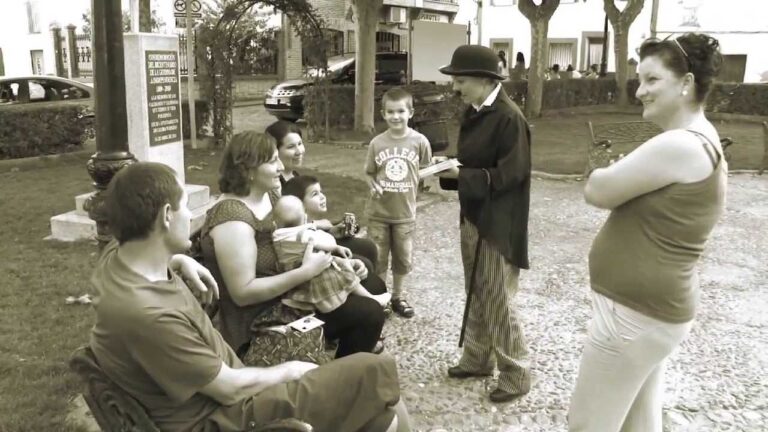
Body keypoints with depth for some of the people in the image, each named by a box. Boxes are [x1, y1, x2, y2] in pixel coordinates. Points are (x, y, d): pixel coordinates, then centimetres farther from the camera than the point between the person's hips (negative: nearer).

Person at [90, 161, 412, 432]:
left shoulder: (120, 253, -5)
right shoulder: (148, 313, -33)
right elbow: (230, 389, -21)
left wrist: (183, 262, 12)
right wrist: (290, 370, -5)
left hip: (220, 385, 9)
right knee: (374, 375, -12)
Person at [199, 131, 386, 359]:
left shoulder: (270, 194, 1)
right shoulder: (232, 217, -26)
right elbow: (243, 293, -28)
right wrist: (306, 271, -28)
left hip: (285, 296, 9)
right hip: (259, 320, -9)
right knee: (368, 314, -12)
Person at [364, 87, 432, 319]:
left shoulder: (419, 141, -8)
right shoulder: (377, 143, -6)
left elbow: (425, 170, 6)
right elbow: (369, 173, 3)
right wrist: (373, 186, -13)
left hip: (405, 212, 0)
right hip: (378, 212, 0)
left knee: (403, 258, 14)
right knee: (377, 258, 10)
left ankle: (398, 297, 34)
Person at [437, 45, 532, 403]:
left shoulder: (509, 118, -18)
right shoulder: (473, 114, 7)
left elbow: (510, 174, -21)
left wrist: (460, 175, -21)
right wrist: (449, 169, -3)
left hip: (499, 224, -8)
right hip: (472, 217, 8)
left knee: (499, 301, 1)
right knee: (476, 294, 18)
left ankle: (516, 375, 18)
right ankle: (477, 359, 34)